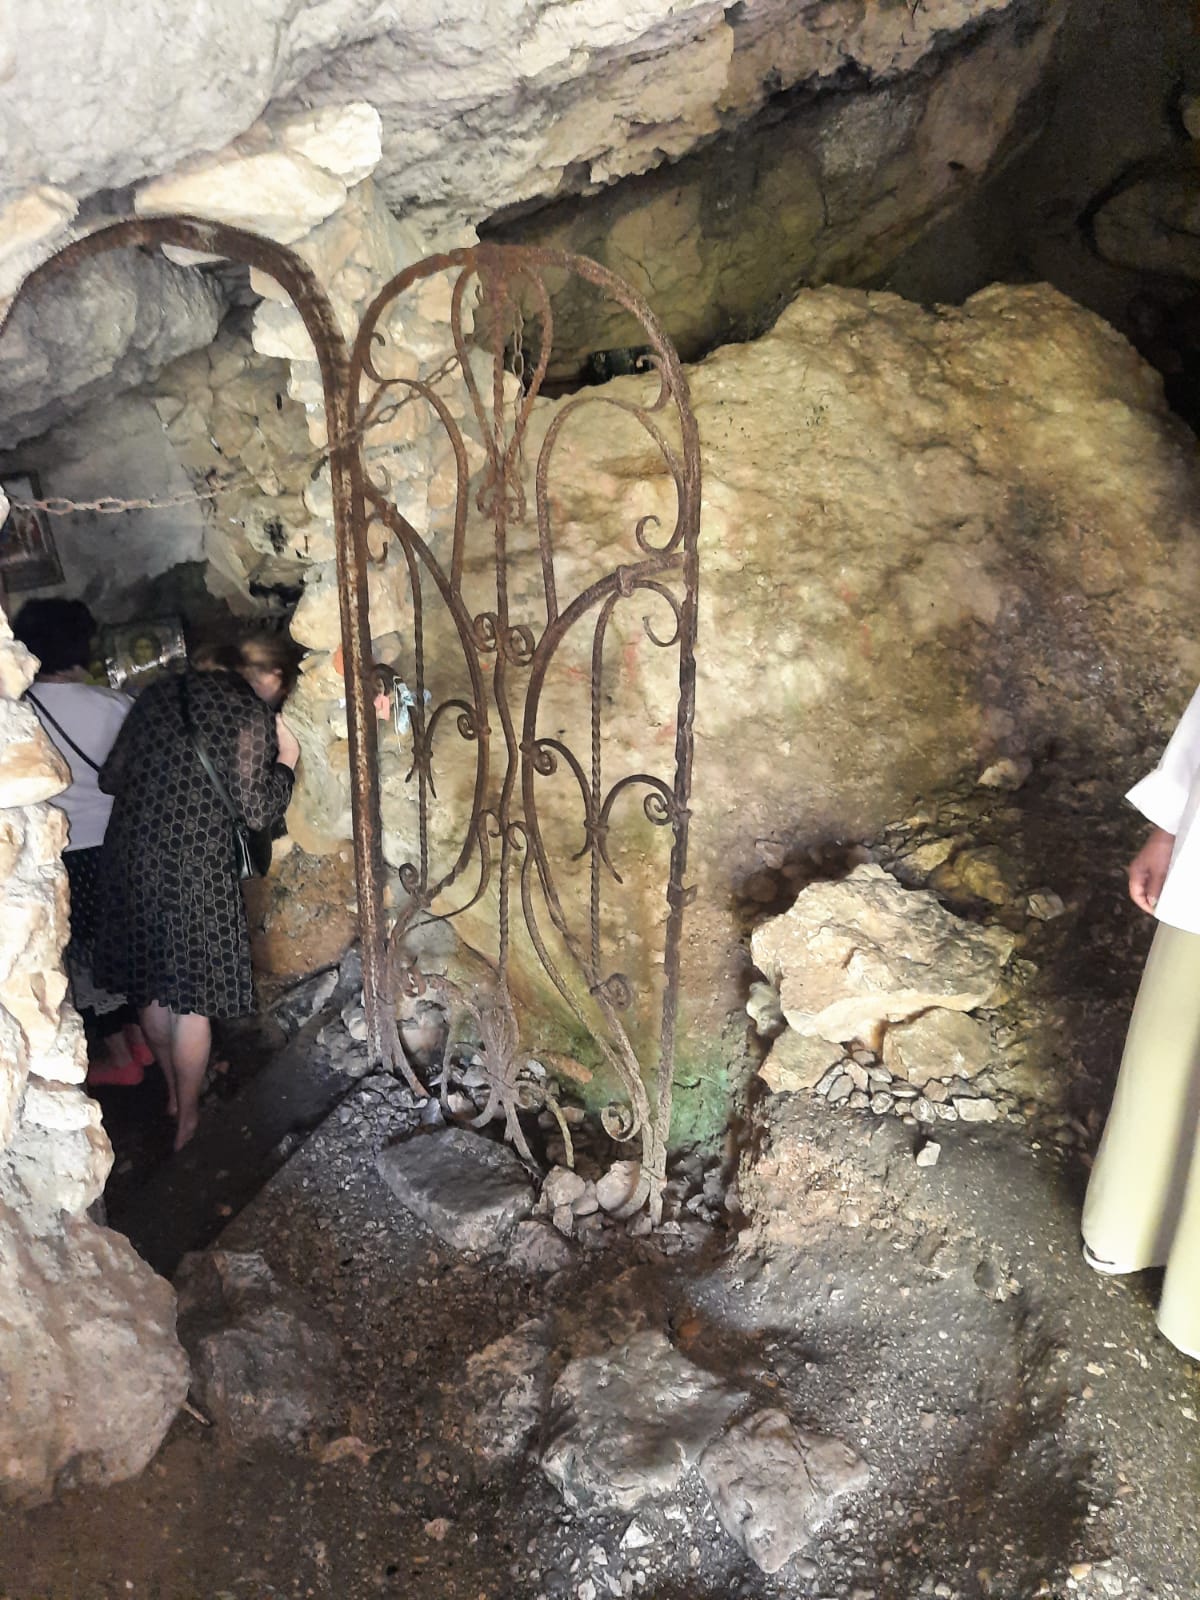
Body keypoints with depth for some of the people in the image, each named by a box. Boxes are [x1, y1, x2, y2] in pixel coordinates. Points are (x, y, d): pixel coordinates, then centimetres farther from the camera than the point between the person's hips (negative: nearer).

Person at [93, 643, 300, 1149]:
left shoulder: (159, 693, 7)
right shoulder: (249, 712, -9)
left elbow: (111, 778, 10)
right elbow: (257, 811, -13)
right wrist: (286, 758, 1)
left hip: (130, 856, 6)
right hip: (195, 865, -5)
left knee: (152, 985, 20)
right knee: (192, 997, 9)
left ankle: (173, 1091, 39)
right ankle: (187, 1117, 22)